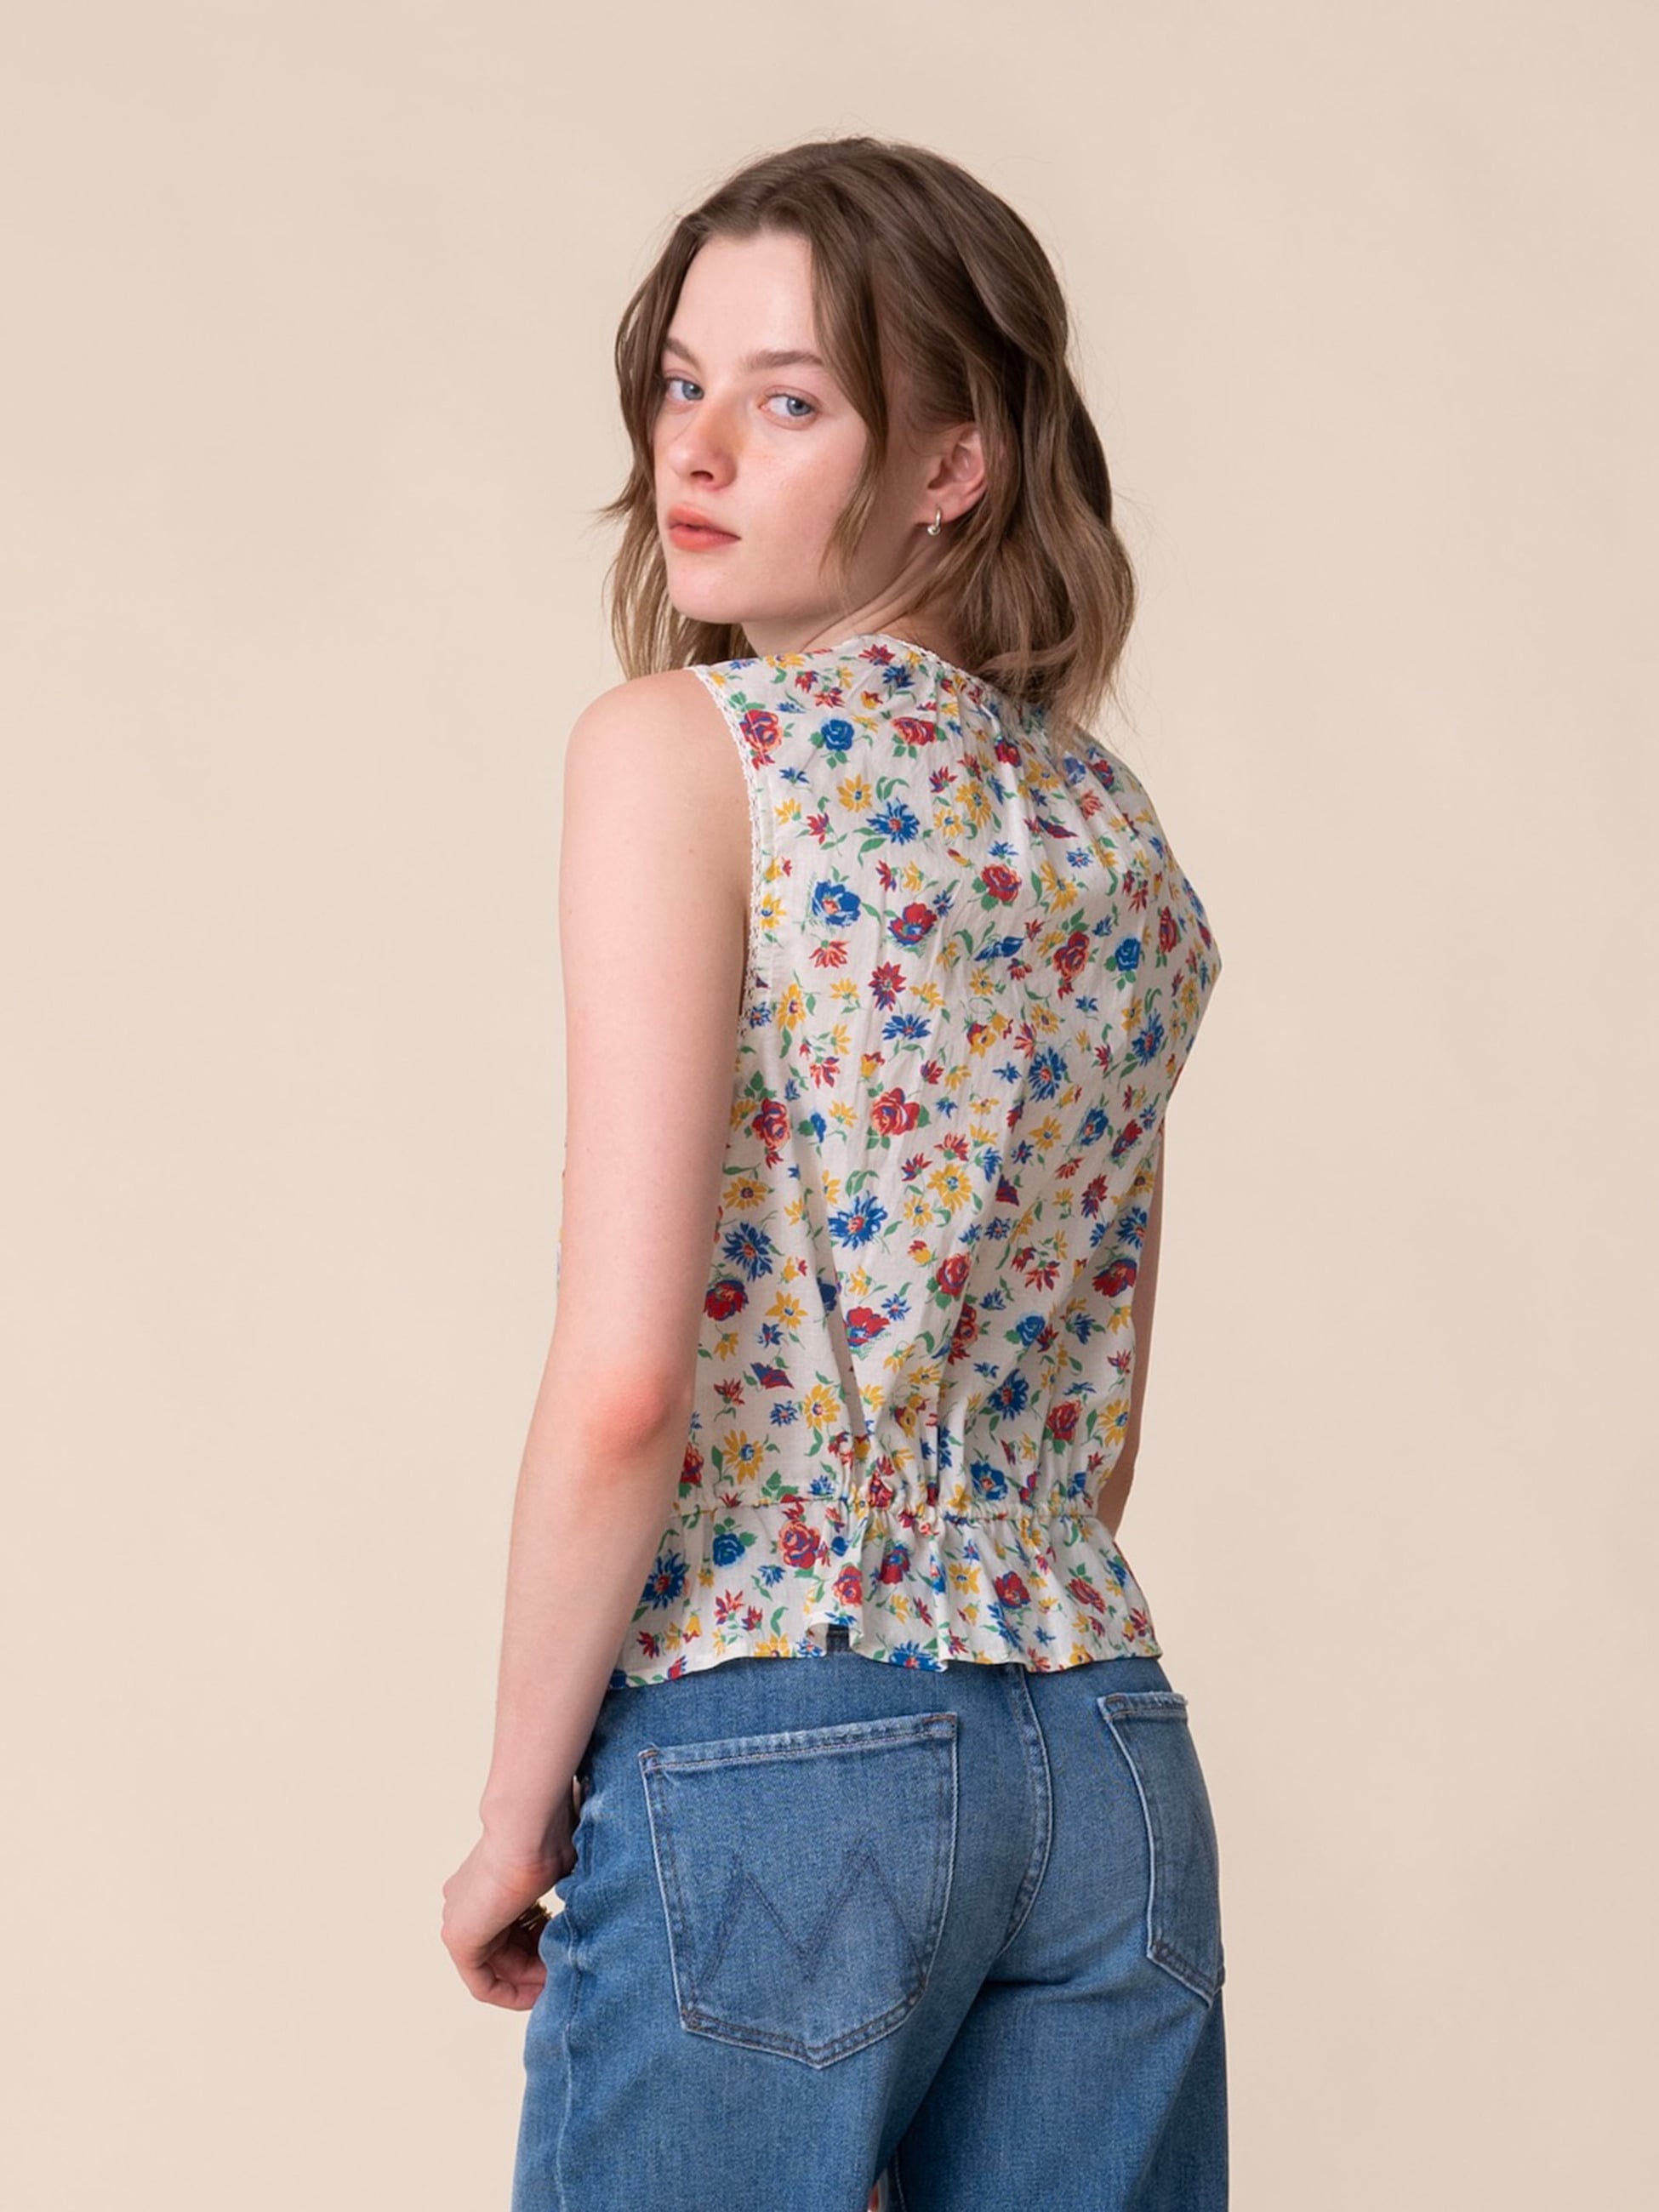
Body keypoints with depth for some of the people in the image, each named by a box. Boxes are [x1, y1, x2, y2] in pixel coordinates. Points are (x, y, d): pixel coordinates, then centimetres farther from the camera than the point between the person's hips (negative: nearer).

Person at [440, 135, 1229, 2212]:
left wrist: (517, 1813, -5)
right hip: (1111, 1767, 7)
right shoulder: (1119, 833, 12)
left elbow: (624, 1386, -15)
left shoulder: (681, 749, -8)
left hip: (767, 1758, -6)